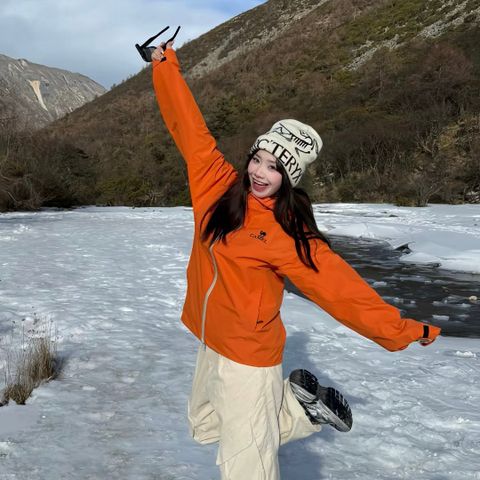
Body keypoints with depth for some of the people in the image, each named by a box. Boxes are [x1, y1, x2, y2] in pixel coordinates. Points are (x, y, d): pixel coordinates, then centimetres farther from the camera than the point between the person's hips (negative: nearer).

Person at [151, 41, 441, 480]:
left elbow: (338, 285, -15)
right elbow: (190, 128, 3)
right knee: (205, 428, 24)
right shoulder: (220, 185, -4)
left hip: (248, 357, -6)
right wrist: (166, 66, 7)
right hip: (210, 345, 6)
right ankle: (299, 404, 31)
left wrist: (401, 329, -18)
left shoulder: (290, 235, -16)